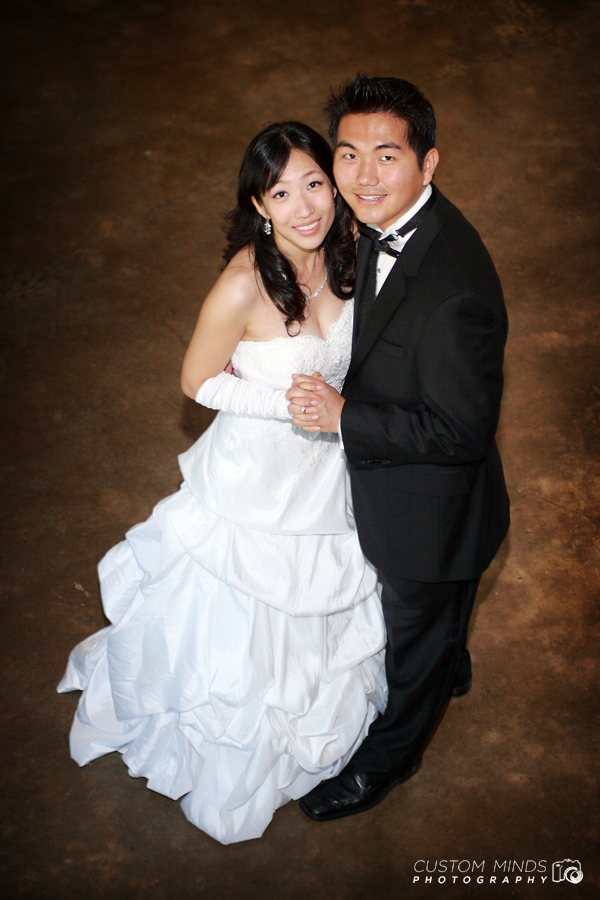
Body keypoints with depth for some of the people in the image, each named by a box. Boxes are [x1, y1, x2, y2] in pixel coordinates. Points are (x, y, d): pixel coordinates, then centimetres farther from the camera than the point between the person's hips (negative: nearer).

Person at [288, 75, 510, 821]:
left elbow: (463, 430, -30)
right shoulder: (388, 225, -10)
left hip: (430, 508, -8)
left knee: (416, 632, 21)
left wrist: (343, 416, -29)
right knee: (426, 614, 35)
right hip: (392, 481, 8)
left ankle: (386, 758, 48)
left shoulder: (453, 290, -39)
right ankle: (449, 671, 67)